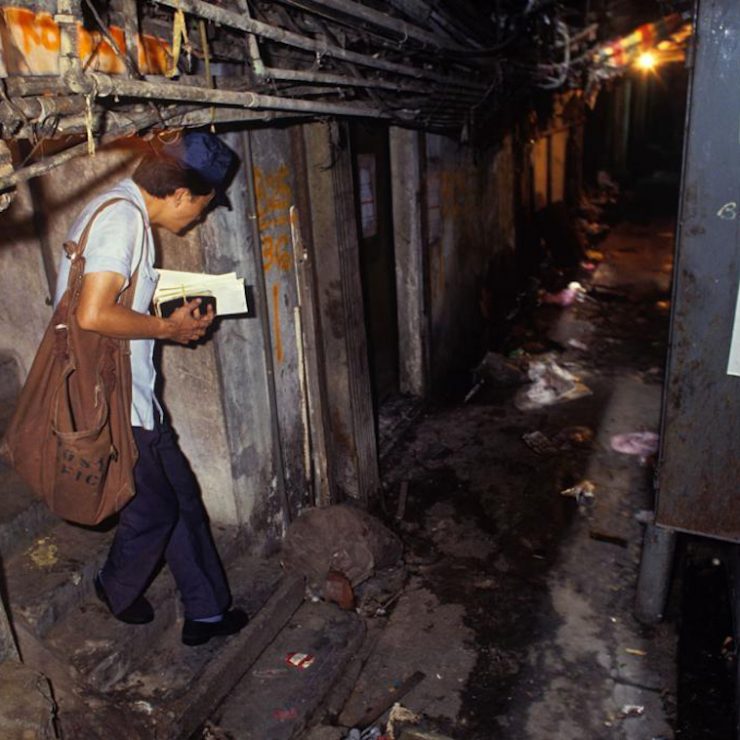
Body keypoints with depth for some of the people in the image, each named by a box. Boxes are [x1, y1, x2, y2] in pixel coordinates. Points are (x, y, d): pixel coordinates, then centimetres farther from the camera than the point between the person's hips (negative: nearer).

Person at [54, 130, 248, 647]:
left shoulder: (125, 213, 13)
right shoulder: (121, 217, -19)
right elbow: (94, 315, -28)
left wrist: (175, 323, 9)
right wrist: (168, 328, -14)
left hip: (128, 397, 10)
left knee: (182, 495, 15)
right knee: (153, 508, 10)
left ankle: (207, 611, 28)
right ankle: (117, 590, 39)